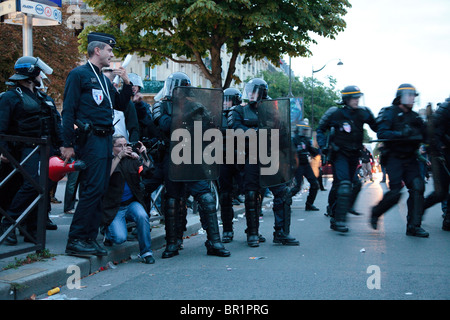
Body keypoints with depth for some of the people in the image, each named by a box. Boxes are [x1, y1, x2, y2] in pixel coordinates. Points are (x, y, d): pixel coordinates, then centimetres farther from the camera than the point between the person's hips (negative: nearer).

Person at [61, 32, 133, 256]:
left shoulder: (104, 79, 21)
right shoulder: (79, 74, -4)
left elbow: (121, 105, 24)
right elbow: (68, 110, -9)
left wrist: (126, 83, 9)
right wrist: (68, 144, -15)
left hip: (105, 139, 8)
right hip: (90, 139, -8)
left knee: (98, 190, 8)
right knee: (92, 189, -12)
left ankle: (90, 239, 15)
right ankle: (75, 241, -6)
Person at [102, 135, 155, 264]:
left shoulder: (132, 160, 9)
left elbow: (147, 172, -1)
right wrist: (119, 156, -26)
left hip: (132, 203, 3)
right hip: (114, 208, -3)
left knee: (142, 215, -31)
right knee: (120, 238, -21)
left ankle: (146, 252, -14)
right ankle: (109, 234, 18)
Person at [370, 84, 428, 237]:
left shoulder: (414, 116, 15)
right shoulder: (390, 113, -4)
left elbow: (423, 136, 13)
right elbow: (381, 133, -17)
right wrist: (401, 134, -29)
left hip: (410, 159, 5)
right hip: (394, 159, -5)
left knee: (417, 187, -11)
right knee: (395, 193, -11)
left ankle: (413, 226, -5)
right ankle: (376, 212, 18)